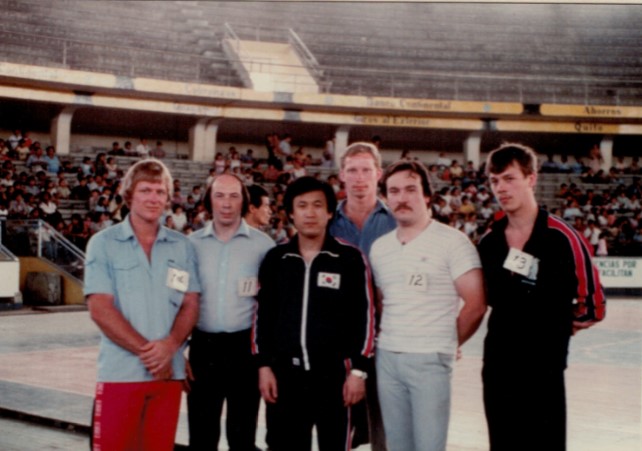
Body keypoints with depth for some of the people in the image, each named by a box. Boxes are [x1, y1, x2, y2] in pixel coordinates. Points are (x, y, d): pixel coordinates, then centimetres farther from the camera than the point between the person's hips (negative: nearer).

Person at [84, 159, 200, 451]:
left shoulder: (182, 247, 8)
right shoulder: (103, 243, -1)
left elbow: (190, 305, 6)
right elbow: (100, 309, -8)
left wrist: (170, 345, -13)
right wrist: (146, 350, -13)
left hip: (169, 371, 3)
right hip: (120, 372, -3)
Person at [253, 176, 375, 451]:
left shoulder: (350, 258, -2)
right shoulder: (274, 259, 7)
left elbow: (364, 317, -3)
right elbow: (263, 316, 10)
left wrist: (358, 369, -7)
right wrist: (264, 365, 4)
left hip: (335, 373, -2)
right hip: (285, 374, 3)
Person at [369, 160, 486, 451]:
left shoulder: (452, 241, -8)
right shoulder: (379, 248, 10)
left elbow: (475, 305, -8)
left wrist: (447, 344, 1)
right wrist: (385, 339, 6)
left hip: (429, 360, -5)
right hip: (386, 358, 6)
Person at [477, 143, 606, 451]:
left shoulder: (561, 238, -13)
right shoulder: (488, 242, 4)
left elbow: (592, 306, -7)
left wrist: (553, 328, 0)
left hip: (543, 368, -5)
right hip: (497, 365, 5)